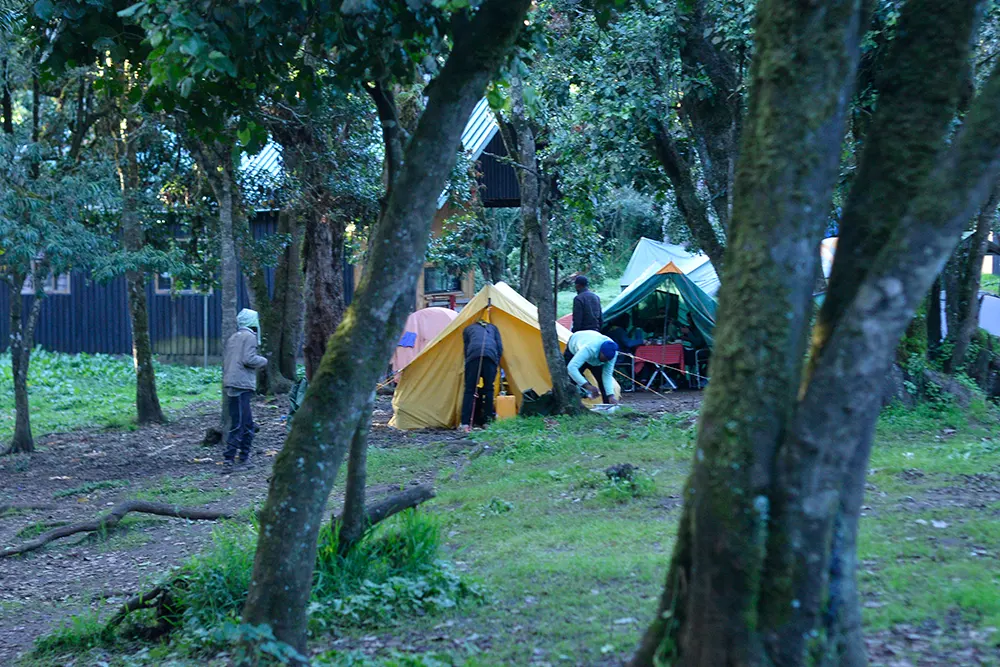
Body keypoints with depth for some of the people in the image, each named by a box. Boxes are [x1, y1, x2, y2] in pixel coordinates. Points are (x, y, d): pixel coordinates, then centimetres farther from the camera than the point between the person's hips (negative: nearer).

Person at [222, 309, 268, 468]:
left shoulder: (233, 338, 20)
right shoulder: (249, 337, -5)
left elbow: (225, 360, 20)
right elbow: (248, 359, -15)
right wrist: (263, 361, 0)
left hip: (230, 383, 9)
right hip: (242, 385, -9)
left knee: (248, 424, 16)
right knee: (239, 423, -9)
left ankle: (244, 455, 19)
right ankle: (229, 457, -11)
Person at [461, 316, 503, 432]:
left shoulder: (468, 329, 31)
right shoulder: (493, 328, 33)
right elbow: (500, 348, 21)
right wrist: (497, 363, 22)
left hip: (473, 356, -1)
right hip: (491, 356, 1)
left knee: (470, 389, 0)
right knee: (489, 389, 13)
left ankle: (465, 423, -10)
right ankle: (488, 421, 10)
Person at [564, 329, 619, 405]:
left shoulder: (612, 352, -32)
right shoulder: (588, 349, -49)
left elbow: (607, 375, -27)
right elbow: (571, 367, -59)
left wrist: (611, 395, -40)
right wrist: (587, 385, -65)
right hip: (574, 352, -4)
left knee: (603, 380, -9)